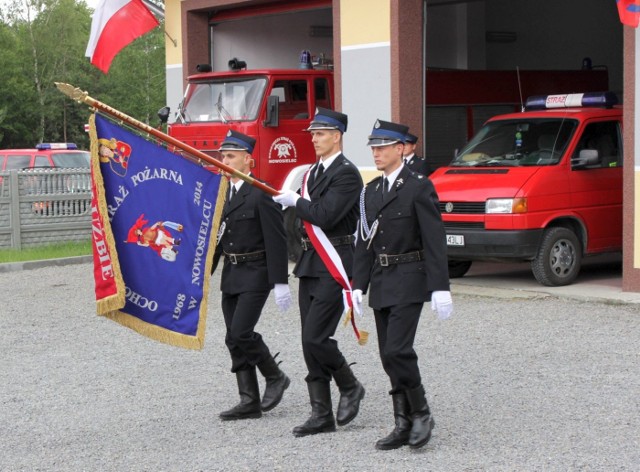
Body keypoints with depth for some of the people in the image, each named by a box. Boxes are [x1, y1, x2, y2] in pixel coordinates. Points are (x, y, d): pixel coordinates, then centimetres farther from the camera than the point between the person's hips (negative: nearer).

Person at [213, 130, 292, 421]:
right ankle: (249, 401, 12)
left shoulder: (261, 193, -12)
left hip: (255, 275, -8)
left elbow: (276, 240, -15)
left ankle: (275, 377, 8)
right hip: (231, 275, 8)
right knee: (234, 339, 6)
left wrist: (280, 283, -18)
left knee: (240, 333, -15)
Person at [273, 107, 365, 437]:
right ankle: (322, 414, 12)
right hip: (310, 265, 9)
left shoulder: (346, 174, -11)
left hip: (333, 267, -9)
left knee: (315, 337, -13)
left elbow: (325, 216, -20)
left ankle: (350, 387, 11)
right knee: (310, 341, 7)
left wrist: (295, 202, -9)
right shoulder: (313, 172, 18)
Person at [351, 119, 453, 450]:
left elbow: (434, 240, -11)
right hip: (381, 283, 7)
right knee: (389, 355, 7)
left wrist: (440, 287, -16)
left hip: (409, 281, -7)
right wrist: (358, 286, 8)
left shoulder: (419, 187, -7)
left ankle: (421, 413, 1)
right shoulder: (370, 191, 14)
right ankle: (404, 424, 13)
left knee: (397, 350, -16)